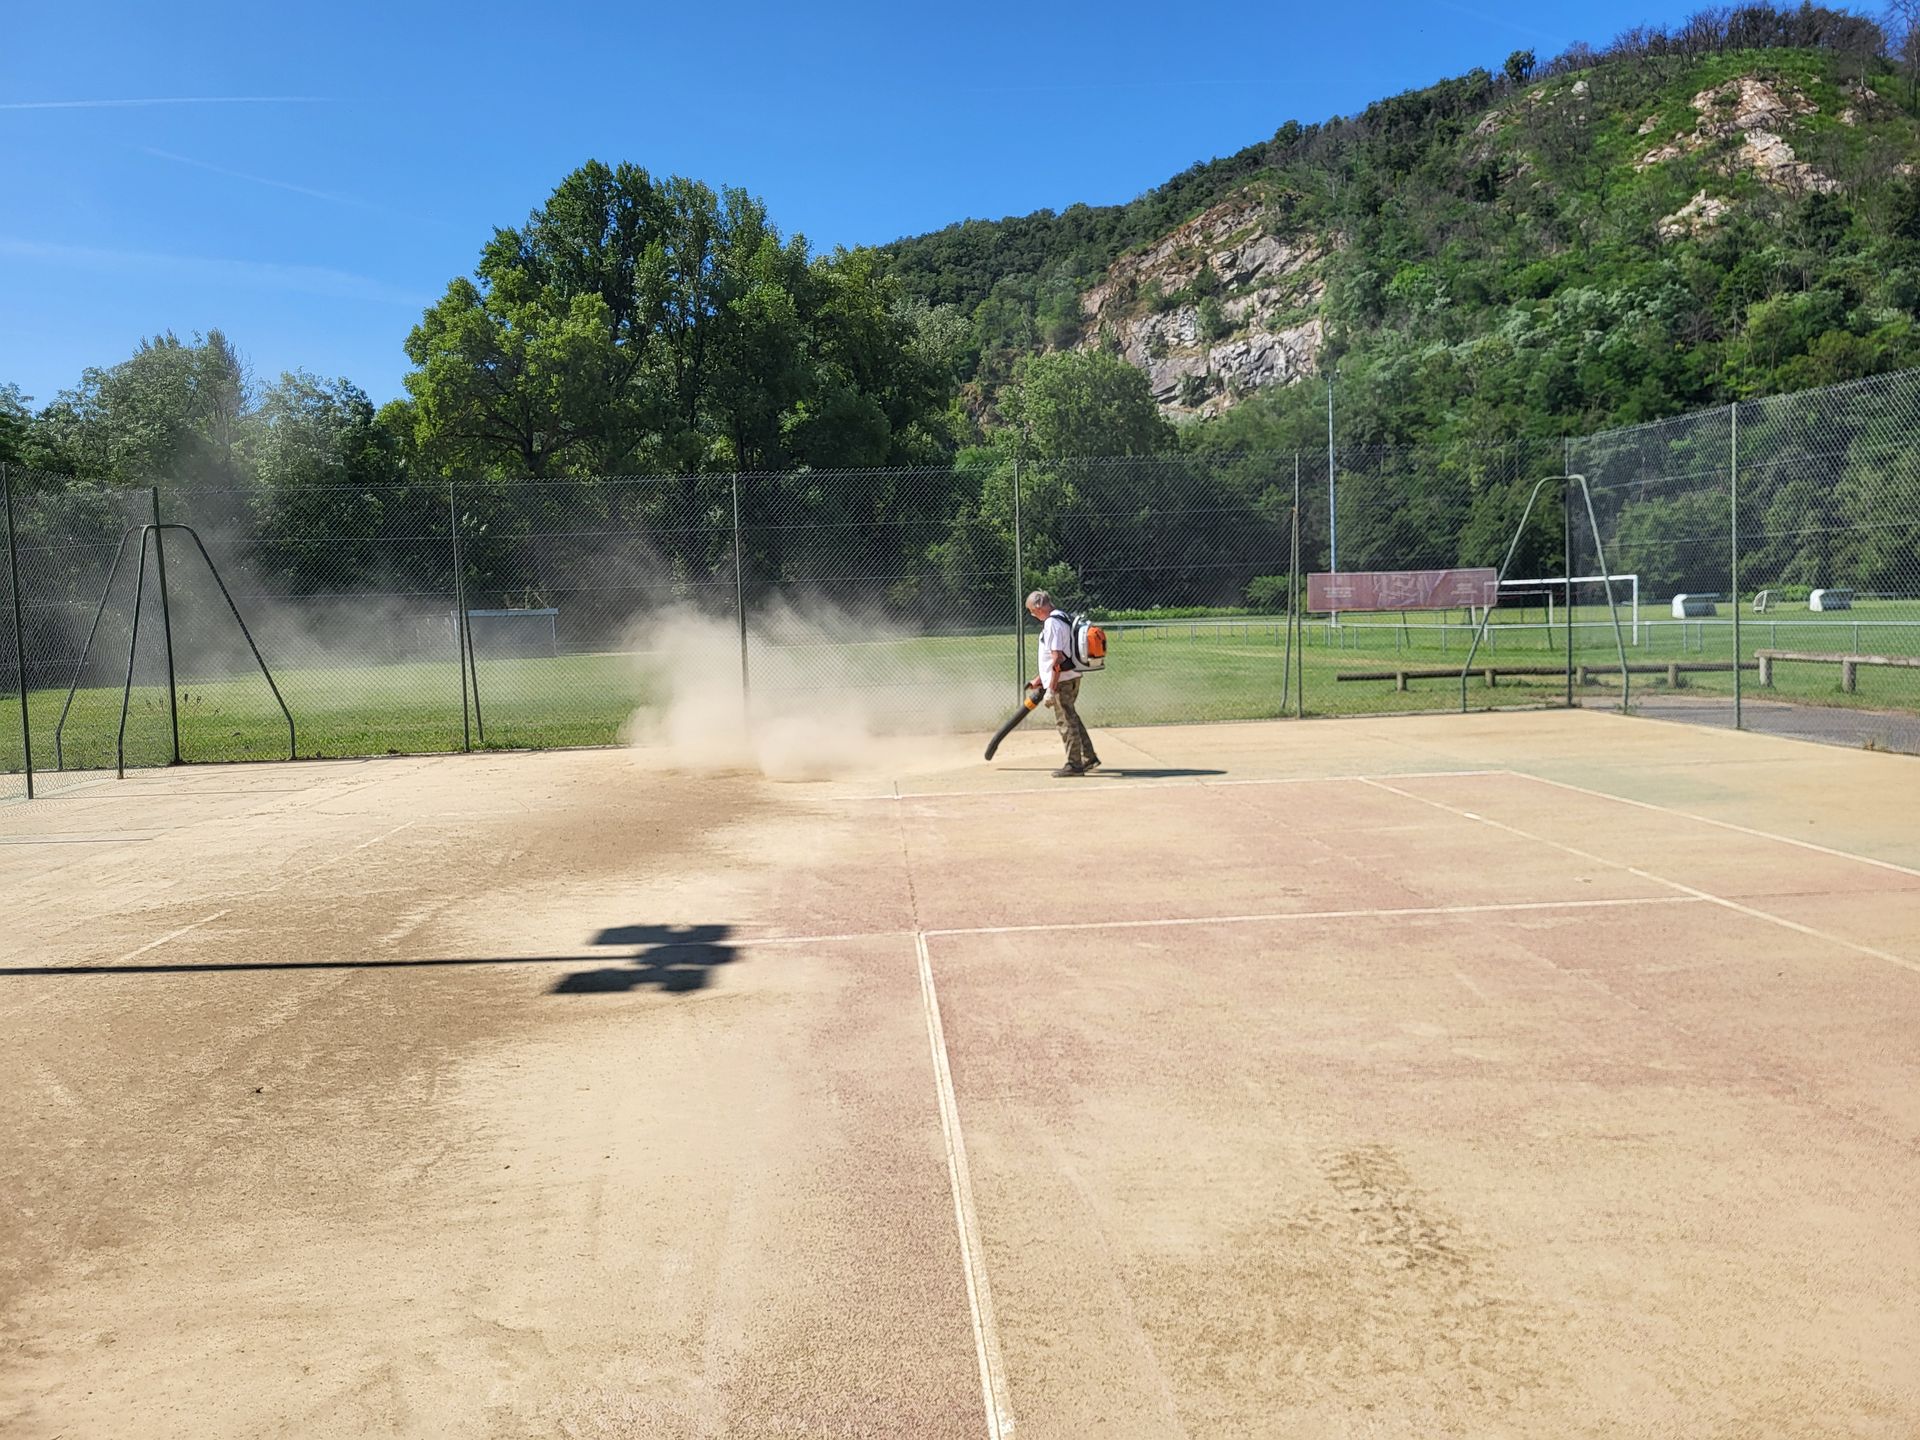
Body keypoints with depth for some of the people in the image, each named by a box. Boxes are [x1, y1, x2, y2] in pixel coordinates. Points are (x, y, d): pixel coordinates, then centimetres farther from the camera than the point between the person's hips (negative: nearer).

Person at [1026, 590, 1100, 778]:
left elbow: (1057, 658, -22)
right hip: (1071, 677, 10)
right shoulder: (1060, 619, 16)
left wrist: (1051, 688, -21)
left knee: (1065, 720, -4)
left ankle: (1074, 764, 1)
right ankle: (1089, 758, 24)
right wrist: (1040, 678, 28)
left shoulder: (1052, 623, -17)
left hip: (1062, 680, -10)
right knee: (1071, 718, 18)